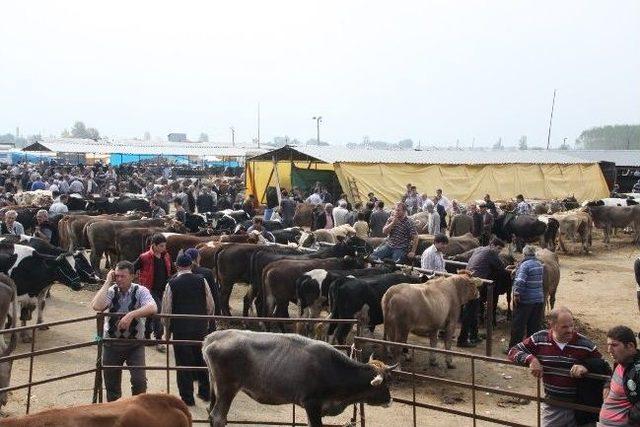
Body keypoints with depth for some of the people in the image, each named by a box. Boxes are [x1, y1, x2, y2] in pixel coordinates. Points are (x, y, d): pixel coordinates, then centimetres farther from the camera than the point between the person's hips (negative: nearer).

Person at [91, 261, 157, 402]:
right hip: (111, 344, 2)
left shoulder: (140, 291, -9)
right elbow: (96, 306, -25)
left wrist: (131, 314, -38)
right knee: (111, 385, 12)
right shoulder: (111, 291, -5)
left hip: (135, 344, -2)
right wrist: (108, 282, -19)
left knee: (139, 381, -13)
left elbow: (152, 308, -27)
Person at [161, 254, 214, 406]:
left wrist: (168, 330, 10)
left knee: (184, 362, 6)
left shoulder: (172, 284, -8)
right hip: (201, 328, 3)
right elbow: (210, 306, 2)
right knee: (202, 359, 17)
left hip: (180, 329, -2)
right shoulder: (202, 281, -3)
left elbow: (166, 310, -4)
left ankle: (187, 398, 10)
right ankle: (205, 392, 26)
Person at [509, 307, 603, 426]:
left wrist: (586, 368, -24)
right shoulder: (540, 339, -6)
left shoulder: (584, 344, -10)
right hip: (552, 406, 1)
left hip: (580, 406, -1)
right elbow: (513, 352, 1)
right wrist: (531, 359, -19)